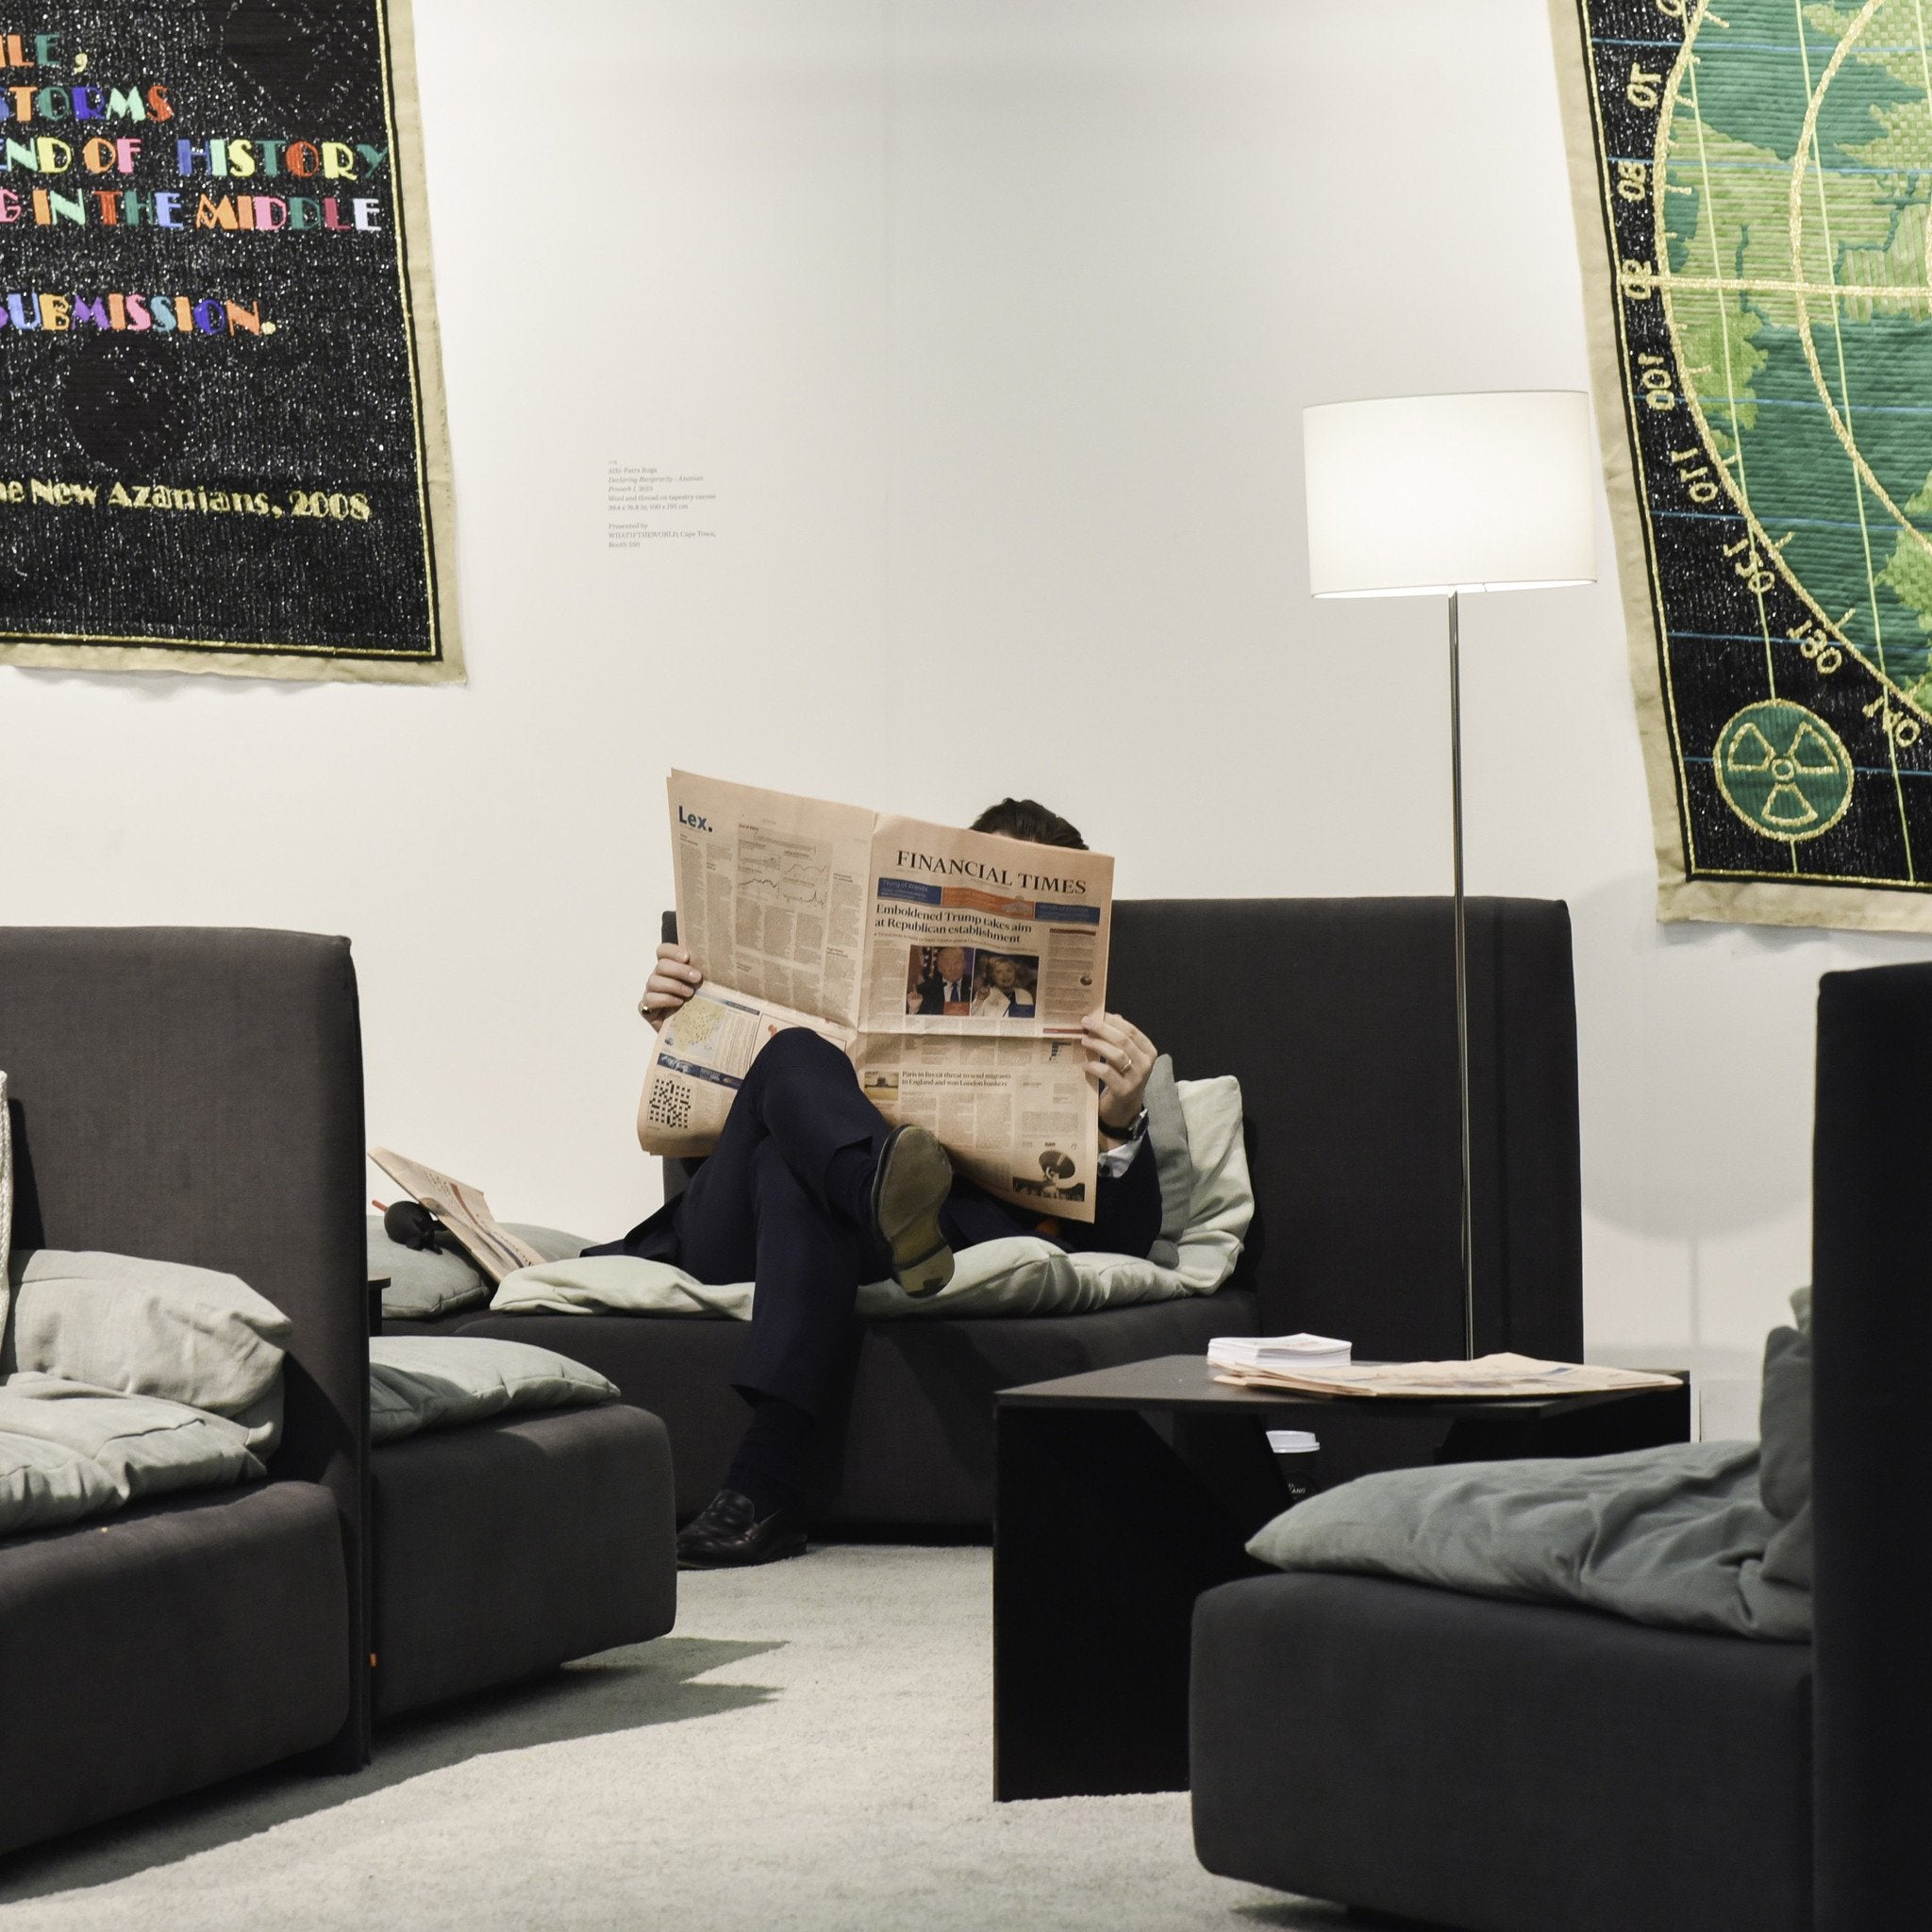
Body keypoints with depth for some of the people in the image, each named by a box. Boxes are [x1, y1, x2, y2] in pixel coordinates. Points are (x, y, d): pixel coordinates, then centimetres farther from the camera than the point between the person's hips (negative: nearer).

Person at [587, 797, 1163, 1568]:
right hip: (729, 1237, 3)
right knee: (794, 1057, -26)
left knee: (793, 1171, -37)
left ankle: (764, 1489, -49)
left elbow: (1121, 1242, 6)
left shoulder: (1090, 1056, 23)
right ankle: (893, 1206, -60)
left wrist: (1121, 1125, -14)